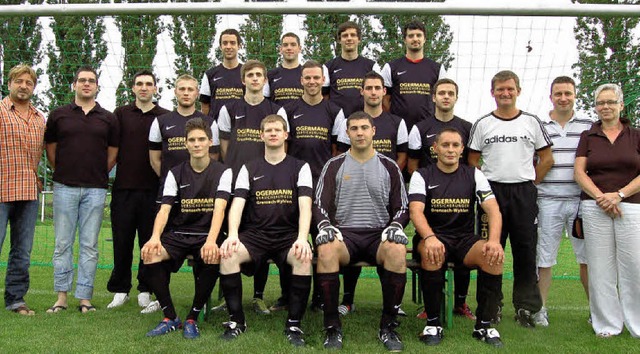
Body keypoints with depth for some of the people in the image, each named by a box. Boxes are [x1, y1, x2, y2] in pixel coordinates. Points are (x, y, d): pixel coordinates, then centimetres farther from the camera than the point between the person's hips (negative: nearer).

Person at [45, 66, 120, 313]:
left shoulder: (107, 118, 9)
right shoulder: (59, 115, 8)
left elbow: (113, 152, 13)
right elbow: (50, 149, 13)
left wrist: (99, 174, 10)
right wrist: (63, 173, 11)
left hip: (95, 189, 0)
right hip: (65, 188, 0)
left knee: (89, 245, 3)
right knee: (63, 244, 3)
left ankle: (85, 297, 8)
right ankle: (61, 296, 11)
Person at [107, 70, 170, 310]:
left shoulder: (166, 117, 7)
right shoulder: (120, 114, 9)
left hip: (153, 188, -1)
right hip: (124, 187, 1)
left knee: (150, 241, 4)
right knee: (122, 241, 5)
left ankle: (146, 290, 15)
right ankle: (120, 290, 17)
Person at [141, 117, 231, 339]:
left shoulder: (222, 172, -1)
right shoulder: (175, 173, 6)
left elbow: (219, 209, -17)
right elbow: (164, 209, -6)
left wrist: (211, 241, -35)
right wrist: (155, 237, -28)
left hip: (206, 235, -2)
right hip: (178, 233, 2)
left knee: (213, 257, -35)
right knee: (150, 255, -27)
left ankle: (192, 318, -12)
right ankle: (170, 318, -8)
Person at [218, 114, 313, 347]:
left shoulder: (300, 167, 7)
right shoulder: (249, 168, 12)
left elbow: (305, 206, -7)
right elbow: (237, 204, -1)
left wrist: (302, 239, -25)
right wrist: (233, 235, -20)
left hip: (289, 234, -1)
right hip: (255, 233, 2)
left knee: (304, 258, -34)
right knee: (227, 255, -28)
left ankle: (294, 324, -17)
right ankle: (236, 320, -10)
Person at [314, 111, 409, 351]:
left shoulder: (389, 167, 12)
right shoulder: (334, 165, 10)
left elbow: (402, 208, 12)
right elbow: (320, 204, 6)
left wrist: (395, 226, -9)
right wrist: (325, 225, -14)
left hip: (380, 234, 1)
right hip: (344, 232, 0)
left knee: (397, 251, -34)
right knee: (326, 251, -35)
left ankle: (388, 326, -18)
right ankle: (332, 327, -21)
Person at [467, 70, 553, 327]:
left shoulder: (531, 122, 7)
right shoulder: (482, 124, 6)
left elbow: (546, 158, 10)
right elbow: (473, 161, 8)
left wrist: (530, 183, 4)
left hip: (524, 193, 0)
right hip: (492, 191, 0)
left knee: (526, 250, 2)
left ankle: (526, 307, 12)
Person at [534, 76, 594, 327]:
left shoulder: (589, 126, 9)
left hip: (581, 200, 1)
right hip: (548, 200, -1)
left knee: (588, 258, 6)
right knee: (544, 258, 4)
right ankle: (540, 309, 14)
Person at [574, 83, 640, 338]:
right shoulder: (587, 137, 11)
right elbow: (579, 172, 2)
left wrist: (618, 194, -13)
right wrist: (601, 197, -11)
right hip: (594, 209, 1)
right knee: (600, 269, 2)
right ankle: (607, 324, 12)